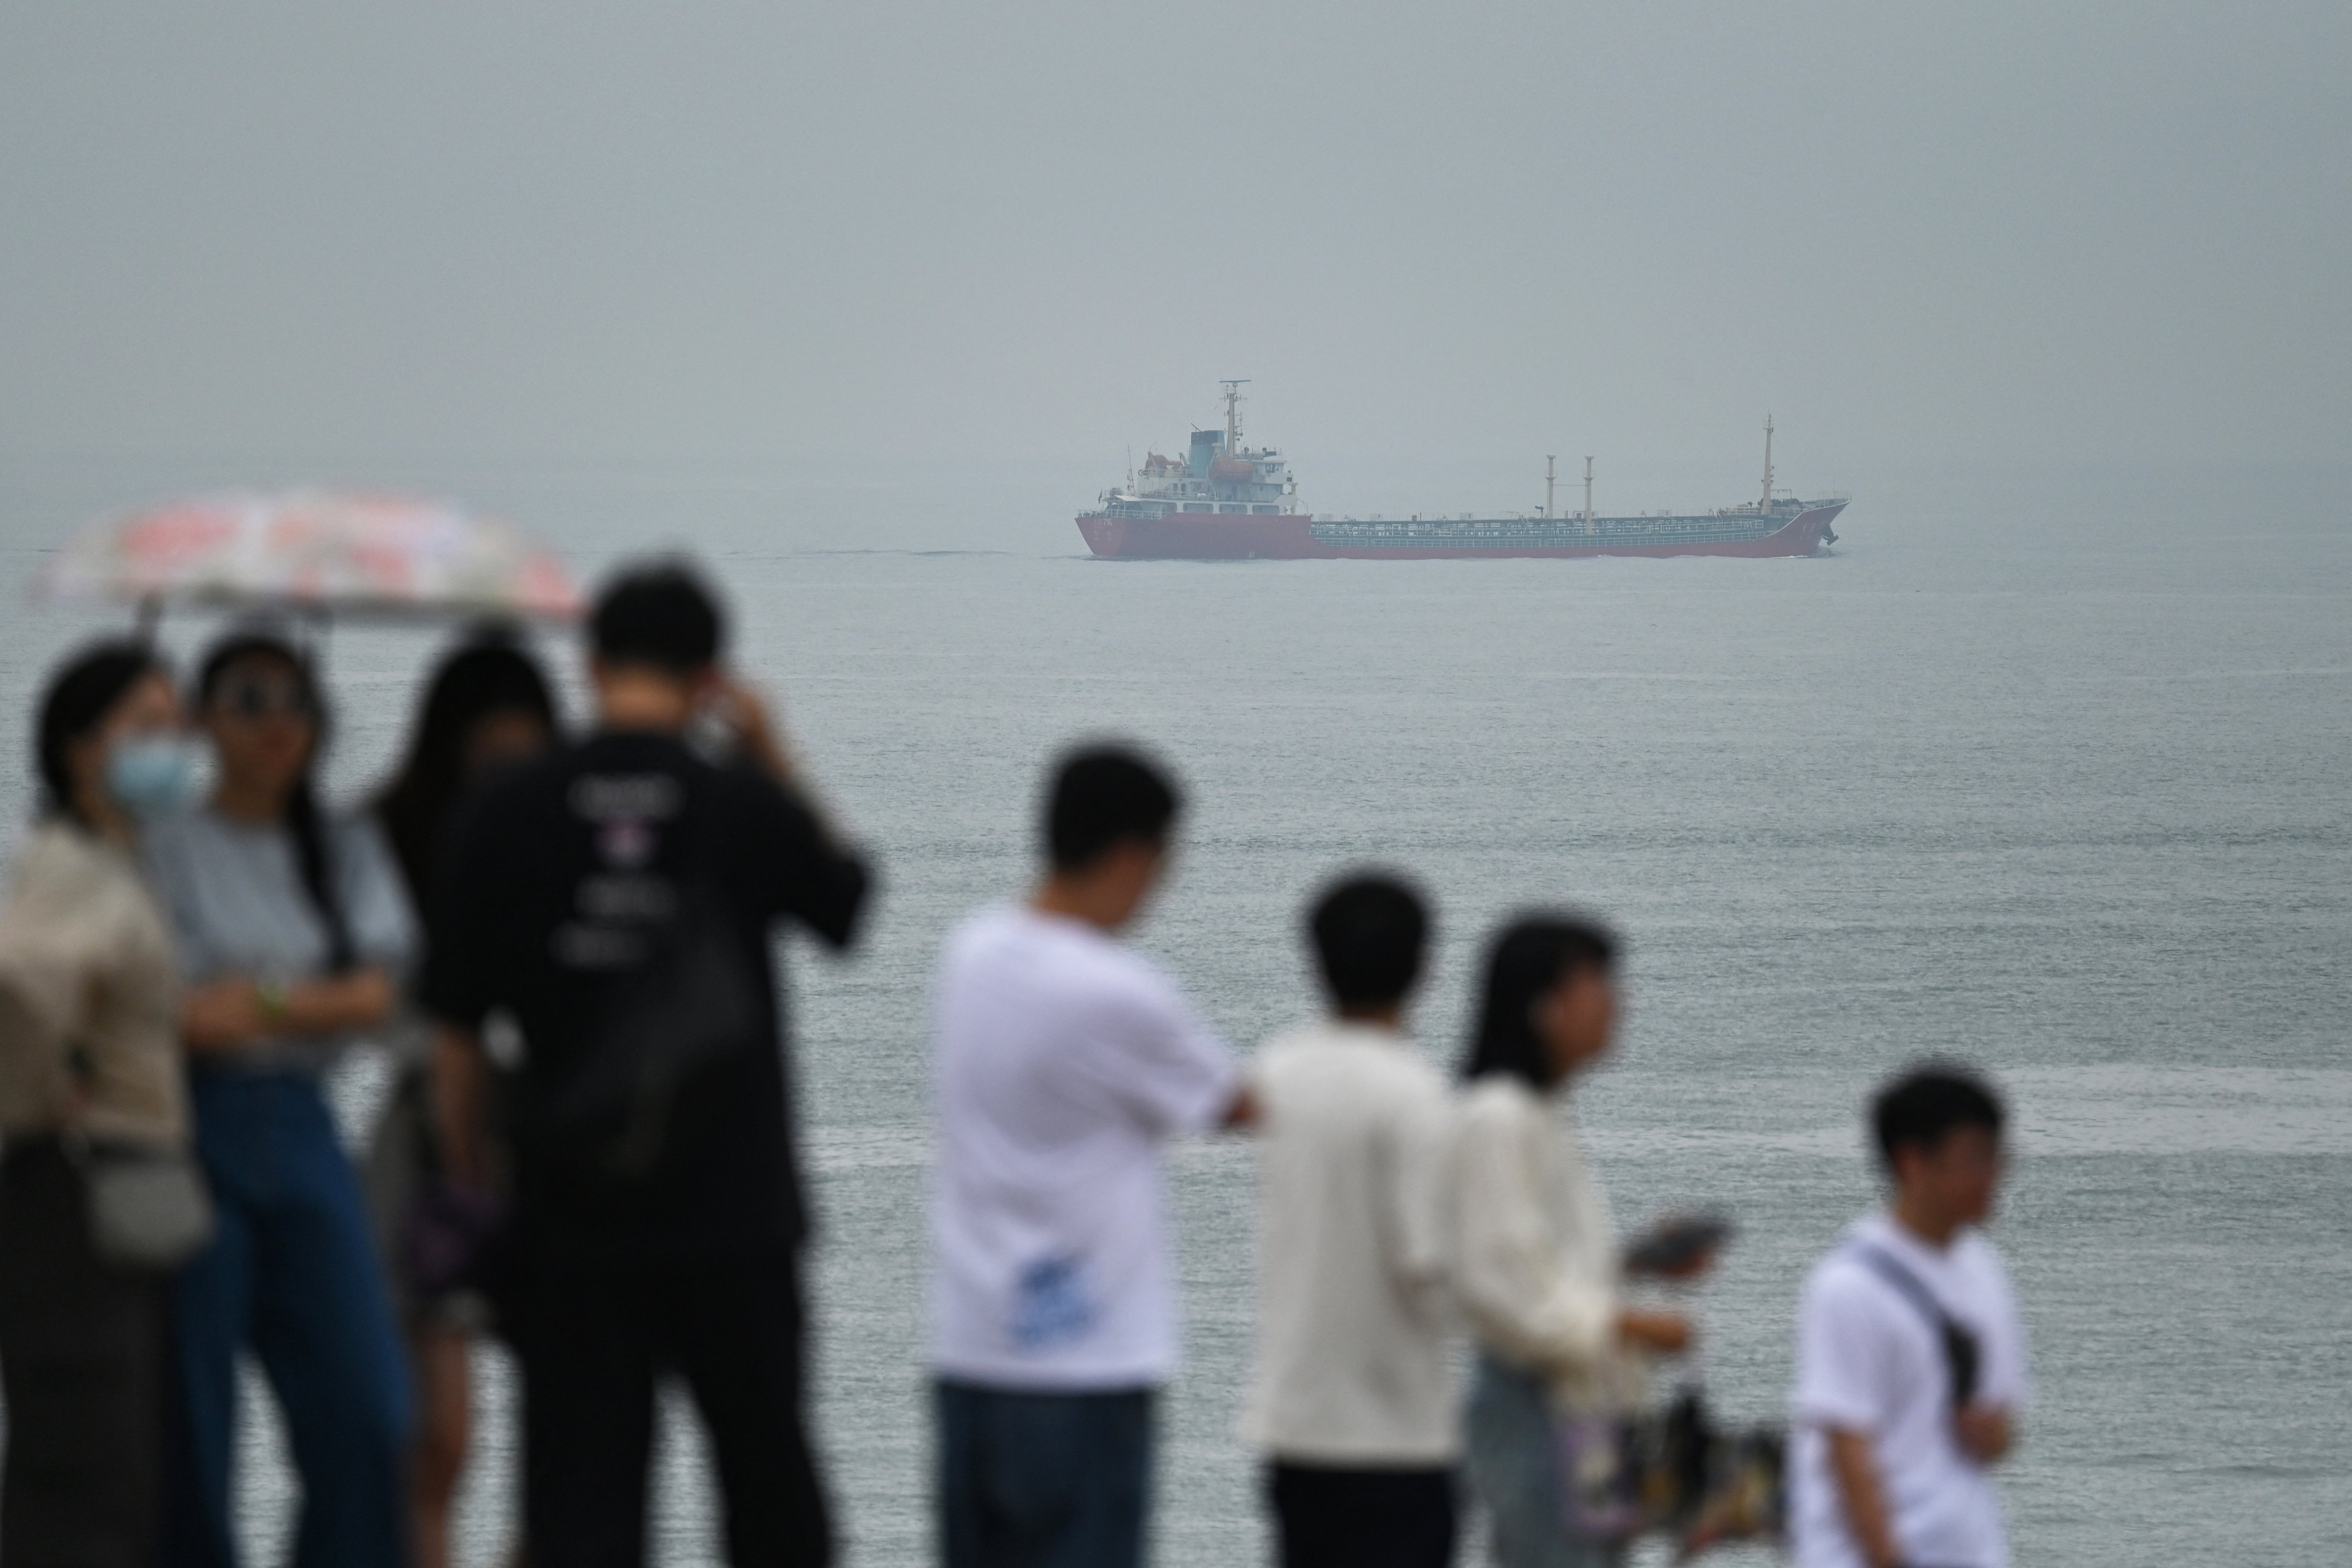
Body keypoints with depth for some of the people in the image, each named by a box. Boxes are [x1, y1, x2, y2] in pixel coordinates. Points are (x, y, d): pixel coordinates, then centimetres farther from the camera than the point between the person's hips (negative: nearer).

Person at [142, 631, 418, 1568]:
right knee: (187, 1423, -3)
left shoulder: (345, 847, 13)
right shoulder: (167, 842, -2)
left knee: (363, 1414, -3)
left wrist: (262, 1004, -12)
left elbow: (377, 993, 0)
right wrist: (317, 1000, -8)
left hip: (298, 1132, 5)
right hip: (192, 1135, -5)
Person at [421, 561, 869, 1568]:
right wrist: (774, 759, 15)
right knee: (766, 1465, 16)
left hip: (571, 1218, 0)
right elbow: (843, 901, 15)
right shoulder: (747, 805, -6)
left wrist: (470, 1184, 10)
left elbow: (455, 1033, -1)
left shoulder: (508, 815, -5)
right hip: (734, 1212, 0)